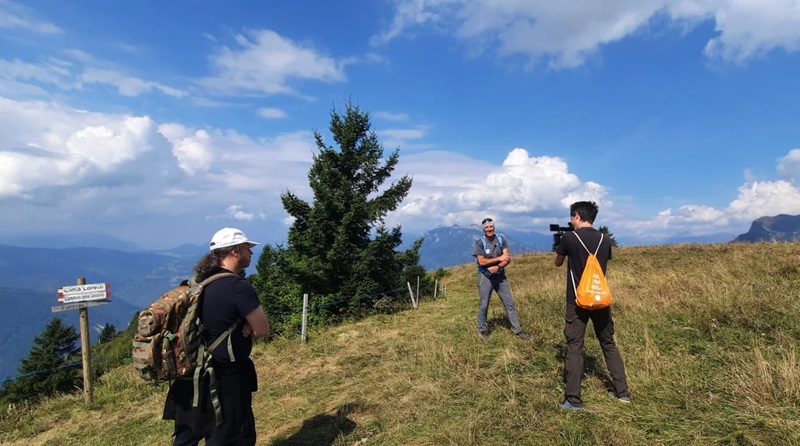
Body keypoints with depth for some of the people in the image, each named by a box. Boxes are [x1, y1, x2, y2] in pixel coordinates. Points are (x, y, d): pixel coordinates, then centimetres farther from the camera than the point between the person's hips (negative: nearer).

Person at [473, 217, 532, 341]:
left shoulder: (501, 240, 1)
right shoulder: (480, 243, -9)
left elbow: (508, 258, -6)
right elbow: (481, 261, -16)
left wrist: (497, 267, -24)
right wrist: (499, 258, -15)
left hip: (500, 276, 4)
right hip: (485, 277, -3)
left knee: (509, 303, 6)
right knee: (483, 305, 4)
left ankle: (517, 330, 15)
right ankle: (482, 330, 20)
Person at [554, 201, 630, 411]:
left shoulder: (569, 238, -10)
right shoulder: (605, 240, 3)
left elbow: (558, 263, 5)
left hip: (577, 301, -4)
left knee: (574, 348, 1)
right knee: (609, 344, 18)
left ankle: (573, 399, 4)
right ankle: (622, 392, 27)